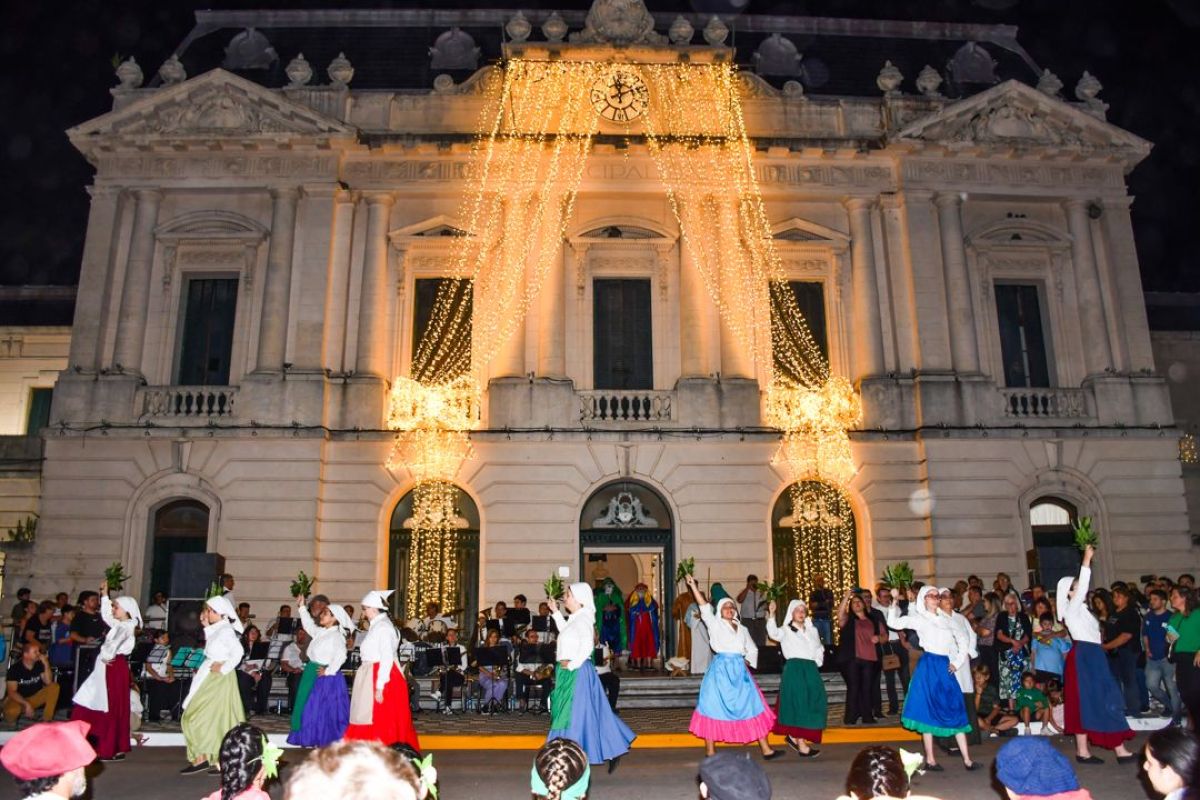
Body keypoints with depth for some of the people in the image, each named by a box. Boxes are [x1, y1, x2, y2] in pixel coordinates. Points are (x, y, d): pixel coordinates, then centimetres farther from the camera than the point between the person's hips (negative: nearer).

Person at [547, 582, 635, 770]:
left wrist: (572, 664, -21)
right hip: (570, 673, 10)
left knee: (576, 715, -3)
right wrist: (556, 612, 28)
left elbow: (587, 645, -26)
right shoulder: (574, 619, 13)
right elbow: (566, 633, 32)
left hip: (577, 672, -10)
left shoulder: (582, 619, -15)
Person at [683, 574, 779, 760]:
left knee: (752, 707, 4)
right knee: (714, 708, -3)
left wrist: (748, 661, 11)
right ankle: (710, 752, 4)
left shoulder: (742, 629, 16)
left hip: (739, 671, 4)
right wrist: (693, 586, -18)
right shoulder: (715, 624, 2)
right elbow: (704, 607, -11)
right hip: (720, 669, -4)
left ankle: (766, 749, 11)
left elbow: (752, 649, 27)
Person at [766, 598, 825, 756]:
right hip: (794, 669, -6)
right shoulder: (786, 630, 1)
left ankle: (794, 736, 22)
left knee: (812, 703, 6)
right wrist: (771, 615, -32)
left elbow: (819, 649, 25)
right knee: (799, 703, -8)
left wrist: (818, 663, 7)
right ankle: (801, 744, -2)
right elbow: (773, 632, -19)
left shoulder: (812, 630, 17)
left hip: (811, 669, 6)